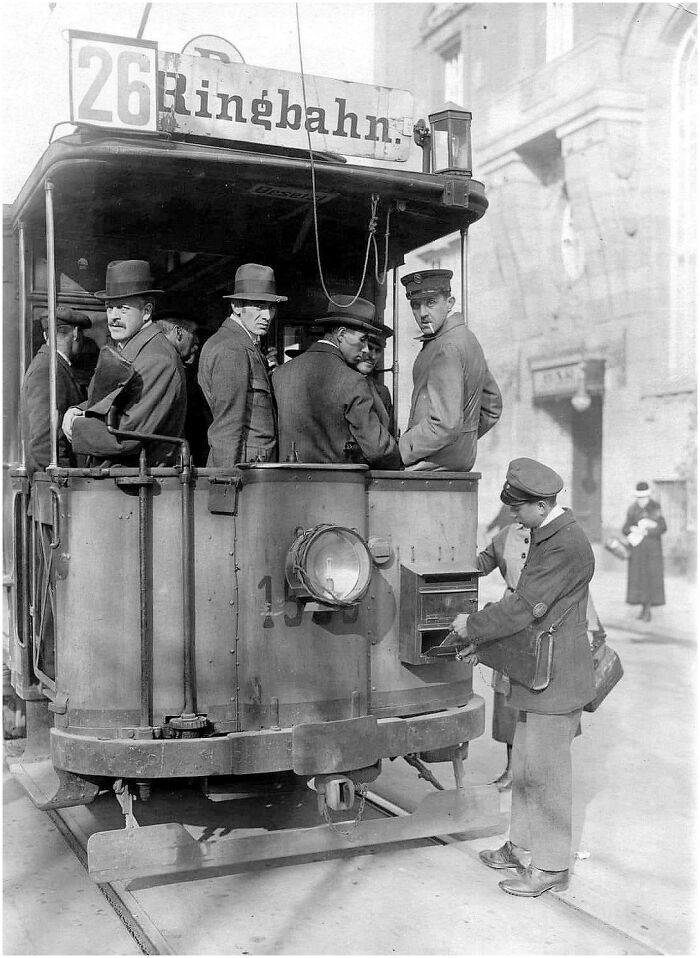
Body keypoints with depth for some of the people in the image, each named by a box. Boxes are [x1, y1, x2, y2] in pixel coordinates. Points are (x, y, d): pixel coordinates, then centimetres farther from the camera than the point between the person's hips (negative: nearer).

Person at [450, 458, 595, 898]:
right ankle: (524, 846, 34)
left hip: (556, 680, -10)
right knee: (526, 764, 19)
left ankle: (552, 866, 15)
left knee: (547, 772, 2)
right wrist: (484, 642, 8)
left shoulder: (567, 546, -23)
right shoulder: (546, 534, 10)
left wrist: (472, 626, -11)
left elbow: (523, 608, -25)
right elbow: (525, 601, 15)